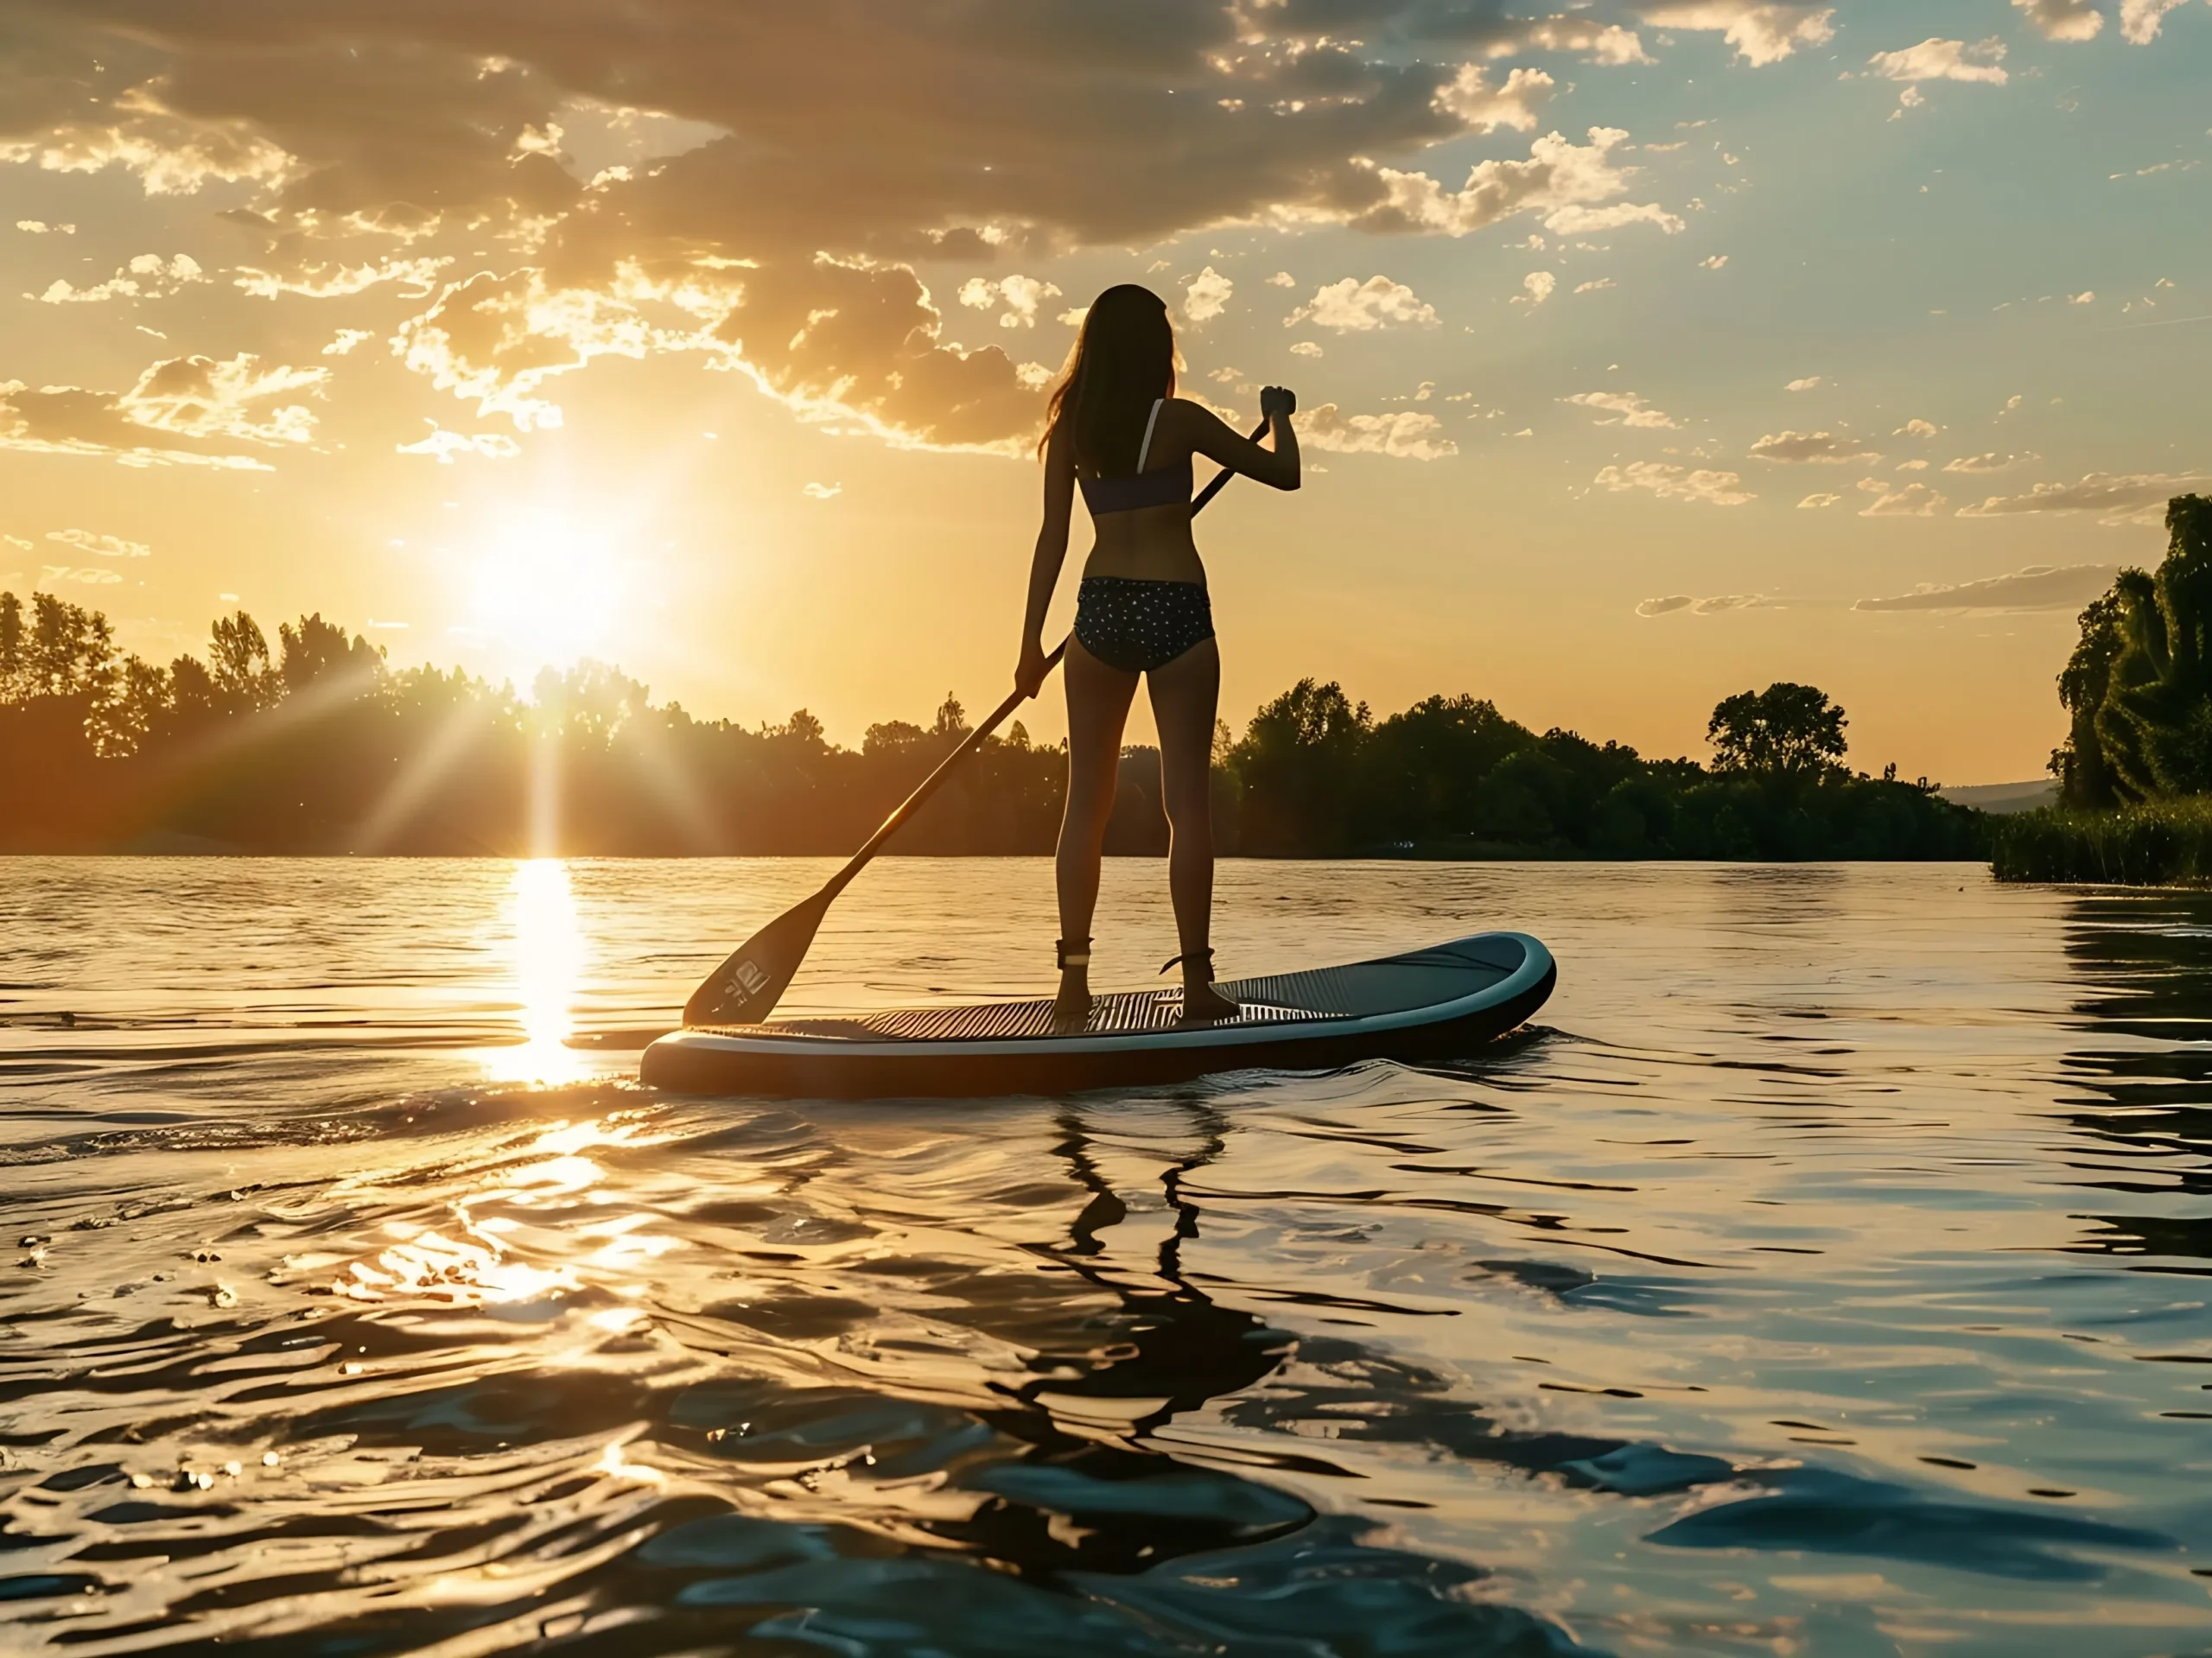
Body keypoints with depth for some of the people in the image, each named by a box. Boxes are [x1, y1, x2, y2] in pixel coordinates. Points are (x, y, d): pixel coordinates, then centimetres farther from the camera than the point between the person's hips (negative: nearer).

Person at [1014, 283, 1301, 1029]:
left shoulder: (1070, 428, 4)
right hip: (1177, 612, -3)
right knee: (1188, 800, 0)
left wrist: (1032, 639, 5)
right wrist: (1279, 415, 23)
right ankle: (1196, 982, 1)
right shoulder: (1180, 420, -5)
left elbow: (1053, 537, 2)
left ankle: (1074, 981, 7)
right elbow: (1284, 475, 2)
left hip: (1101, 610, 3)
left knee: (1086, 800, 8)